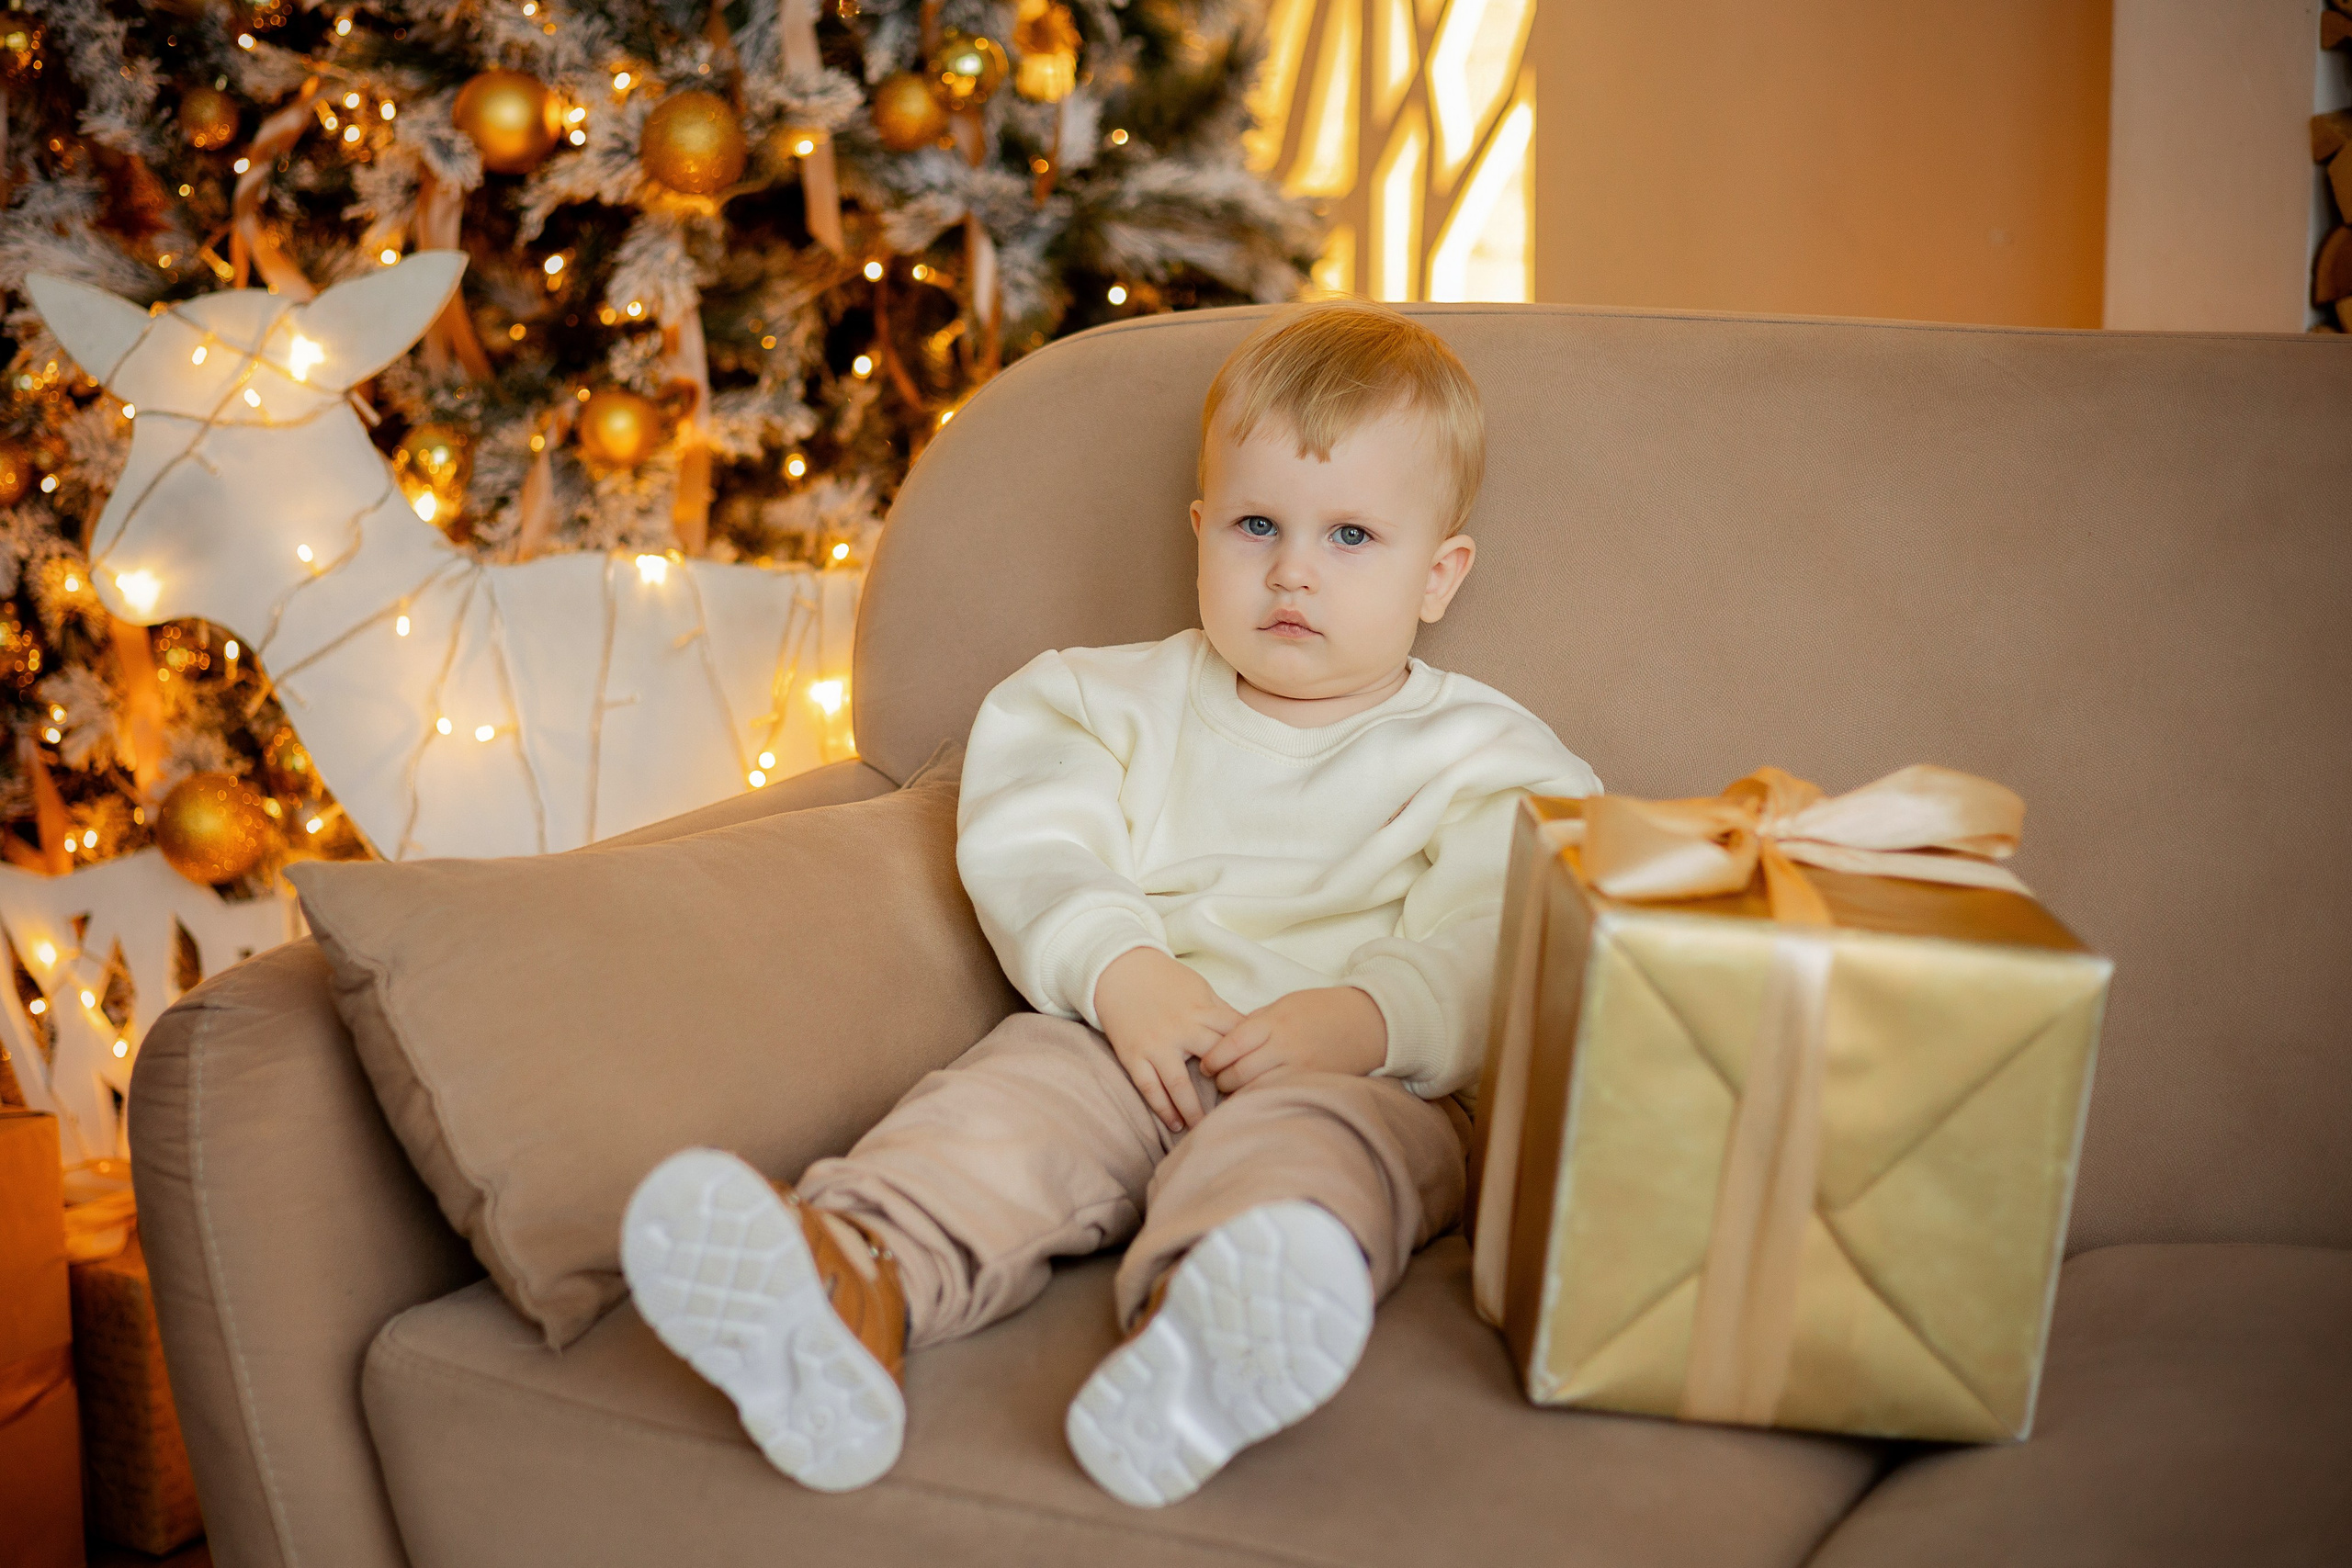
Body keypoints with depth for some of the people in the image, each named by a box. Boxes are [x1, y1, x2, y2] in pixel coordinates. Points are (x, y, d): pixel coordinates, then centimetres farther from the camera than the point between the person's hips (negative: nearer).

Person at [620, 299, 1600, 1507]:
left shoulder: (1484, 761, 11)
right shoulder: (1124, 704, 20)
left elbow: (1486, 960, -3)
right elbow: (1034, 854, 5)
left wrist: (1362, 1019, -23)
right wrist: (1122, 974, -14)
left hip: (1372, 1078, -2)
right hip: (1122, 1041, 3)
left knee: (1309, 1145, -37)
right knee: (1012, 1090, -30)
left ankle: (1208, 1317, -71)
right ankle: (858, 1281, -60)